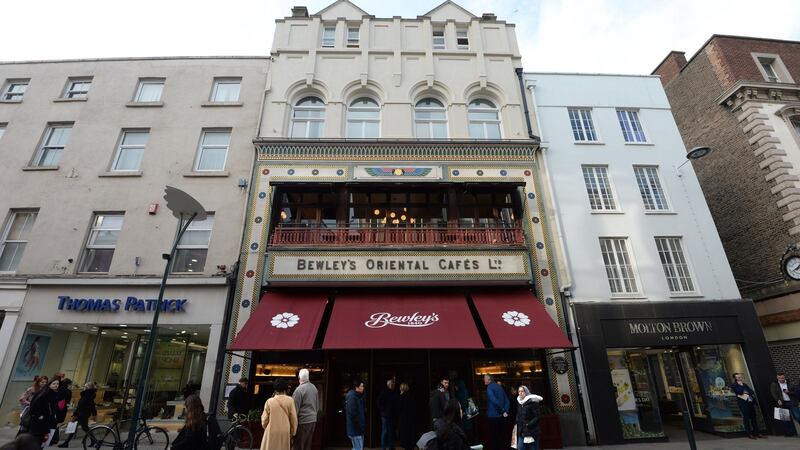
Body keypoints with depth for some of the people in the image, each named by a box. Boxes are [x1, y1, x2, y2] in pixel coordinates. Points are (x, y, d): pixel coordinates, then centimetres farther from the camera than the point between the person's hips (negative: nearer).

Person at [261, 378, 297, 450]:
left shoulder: (269, 401, -7)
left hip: (272, 432, 0)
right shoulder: (290, 400, -7)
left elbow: (264, 419, 0)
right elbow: (294, 419, -3)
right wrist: (292, 433, 10)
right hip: (285, 432, 0)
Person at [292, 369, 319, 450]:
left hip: (302, 421, -7)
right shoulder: (314, 388, 6)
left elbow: (295, 407, -14)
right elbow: (317, 405, 15)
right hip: (313, 420, 7)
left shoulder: (299, 389, -15)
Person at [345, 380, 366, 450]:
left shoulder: (359, 397, 12)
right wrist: (358, 426, -19)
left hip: (359, 429, 10)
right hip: (355, 429, -10)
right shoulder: (352, 397, -17)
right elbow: (352, 413, -23)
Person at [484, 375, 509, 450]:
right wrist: (505, 411, 1)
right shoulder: (499, 387, 11)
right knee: (501, 434, 18)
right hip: (501, 416, 8)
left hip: (493, 415, -7)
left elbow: (494, 401, -25)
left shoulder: (489, 387, -12)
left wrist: (502, 410, -13)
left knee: (494, 436, 2)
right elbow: (507, 400, 9)